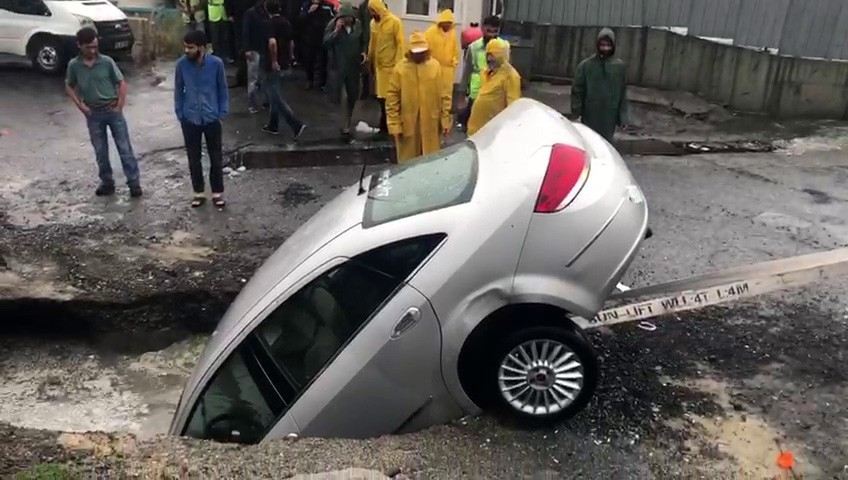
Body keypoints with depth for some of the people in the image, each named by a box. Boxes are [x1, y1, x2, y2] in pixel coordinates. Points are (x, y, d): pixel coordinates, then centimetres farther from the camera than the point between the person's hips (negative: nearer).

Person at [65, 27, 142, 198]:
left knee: (125, 148, -1)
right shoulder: (74, 66, -2)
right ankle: (107, 183, 22)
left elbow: (122, 83, -2)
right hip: (93, 114, 2)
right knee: (100, 151, 9)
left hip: (113, 111, -2)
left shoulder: (107, 62, -7)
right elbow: (69, 86, 11)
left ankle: (134, 183, 4)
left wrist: (120, 106, -7)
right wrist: (80, 105, 0)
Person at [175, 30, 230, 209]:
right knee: (193, 158, 10)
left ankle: (217, 193, 22)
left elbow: (223, 89, 1)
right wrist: (179, 113, 2)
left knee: (216, 158, 7)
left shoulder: (216, 63, -11)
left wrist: (223, 112, -2)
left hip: (212, 118, -1)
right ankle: (198, 193, 25)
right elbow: (178, 90, 4)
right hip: (190, 119, 1)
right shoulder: (181, 64, -8)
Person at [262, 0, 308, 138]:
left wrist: (274, 61, -23)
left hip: (274, 66, -8)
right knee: (275, 95, 18)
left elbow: (272, 42, -31)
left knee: (276, 98, -4)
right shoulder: (286, 22, 8)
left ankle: (296, 124, -13)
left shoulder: (271, 23, -15)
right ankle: (273, 125, 25)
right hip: (284, 65, 8)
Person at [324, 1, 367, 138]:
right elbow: (326, 43, -18)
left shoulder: (358, 24, 2)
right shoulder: (333, 25, -8)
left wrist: (363, 52, -1)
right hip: (338, 66, -3)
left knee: (352, 96, 10)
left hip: (354, 66, 3)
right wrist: (336, 30, -27)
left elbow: (362, 42, 18)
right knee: (336, 97, -7)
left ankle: (347, 125, 28)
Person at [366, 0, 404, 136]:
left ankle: (390, 125, 7)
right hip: (378, 64, 5)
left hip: (391, 65, -5)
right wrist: (370, 60, 12)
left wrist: (398, 64, -15)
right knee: (382, 96, 9)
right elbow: (372, 43, 14)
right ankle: (384, 125, 18)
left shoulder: (395, 22, -8)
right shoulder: (373, 22, 9)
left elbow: (400, 43, -10)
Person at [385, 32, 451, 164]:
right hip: (407, 125, -1)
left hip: (430, 124, 1)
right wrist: (394, 125, -8)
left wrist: (445, 120, 2)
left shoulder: (436, 66, 0)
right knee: (408, 161, 10)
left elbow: (444, 95, 4)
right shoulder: (400, 68, -5)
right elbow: (392, 98, -4)